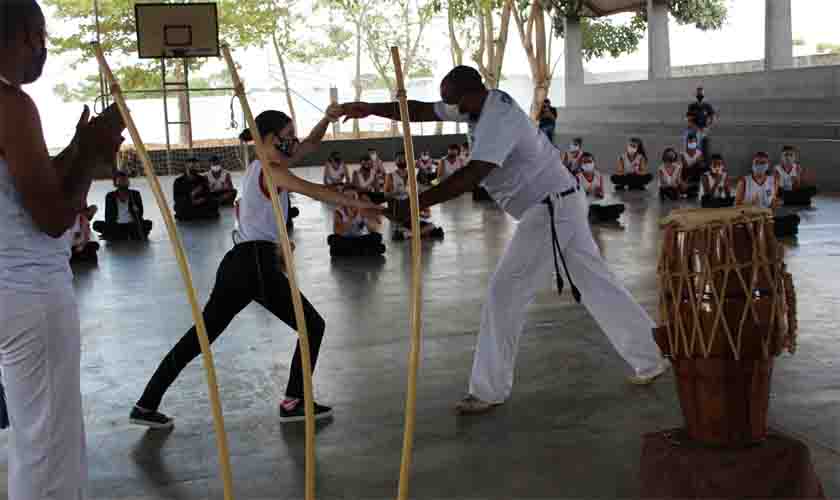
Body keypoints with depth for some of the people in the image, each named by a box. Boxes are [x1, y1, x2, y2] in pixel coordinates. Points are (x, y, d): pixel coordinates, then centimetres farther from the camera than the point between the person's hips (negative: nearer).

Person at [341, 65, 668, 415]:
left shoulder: (497, 120, -24)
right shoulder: (483, 104, 6)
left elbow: (470, 176, -36)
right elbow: (422, 111, 8)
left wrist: (415, 204, -38)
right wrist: (371, 109, -1)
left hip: (550, 209, -10)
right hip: (561, 204, 10)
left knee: (505, 293, -6)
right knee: (596, 283, 15)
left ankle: (489, 391, 1)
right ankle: (650, 359, 24)